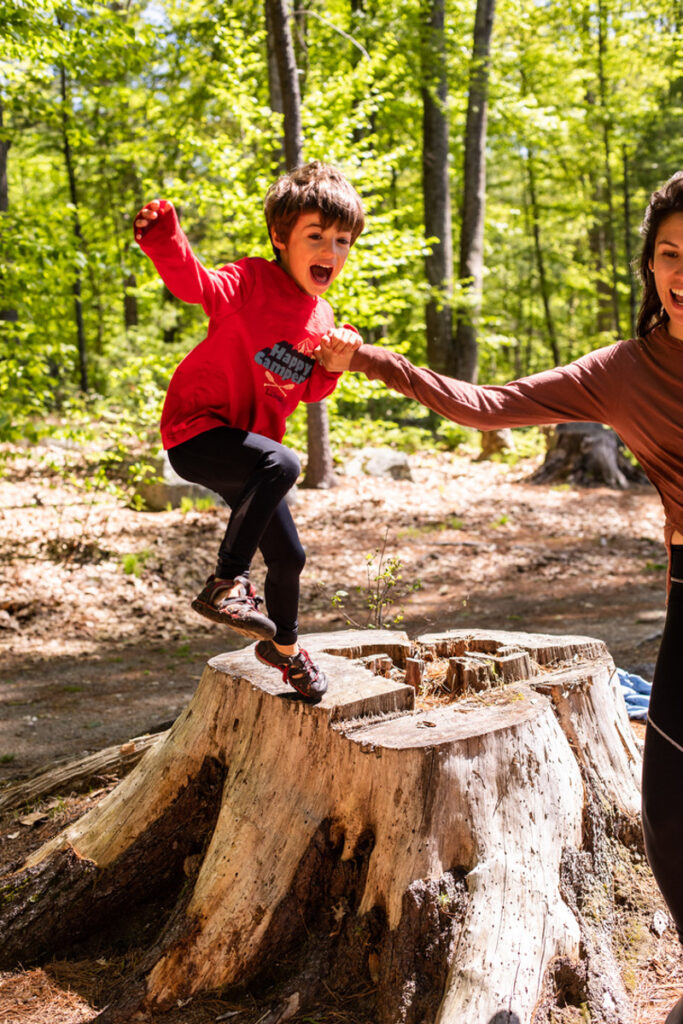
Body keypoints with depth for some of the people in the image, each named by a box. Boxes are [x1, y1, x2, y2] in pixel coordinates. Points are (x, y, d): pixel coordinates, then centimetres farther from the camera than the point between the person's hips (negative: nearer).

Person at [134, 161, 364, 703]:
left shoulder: (321, 317, 8)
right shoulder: (251, 282, -14)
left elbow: (307, 391, 15)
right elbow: (197, 283, -33)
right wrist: (165, 240, -53)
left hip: (249, 446, 8)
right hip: (197, 428, -8)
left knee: (288, 555, 15)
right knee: (281, 463, -38)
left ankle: (283, 645, 43)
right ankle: (225, 584, -26)